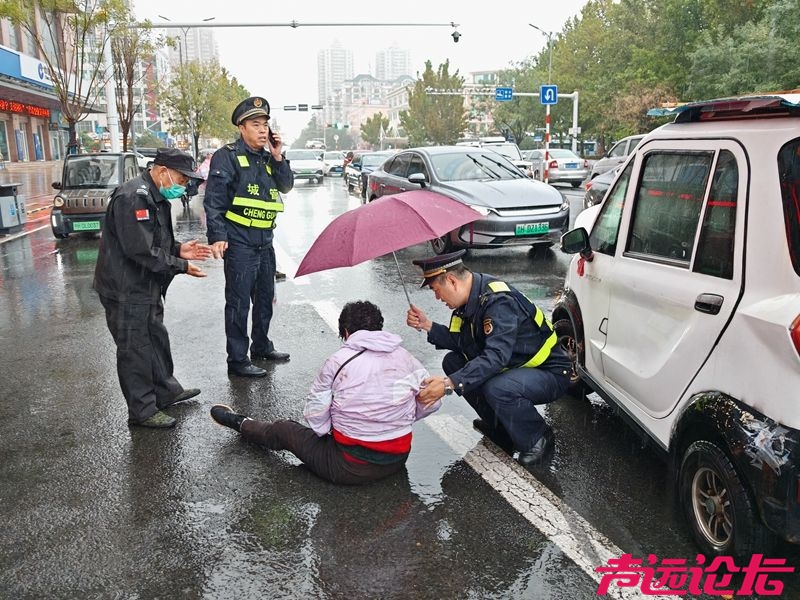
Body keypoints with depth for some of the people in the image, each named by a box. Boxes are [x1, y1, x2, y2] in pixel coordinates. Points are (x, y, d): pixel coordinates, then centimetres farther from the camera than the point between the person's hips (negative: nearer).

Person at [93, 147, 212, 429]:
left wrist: (178, 249, 4)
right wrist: (181, 265, -20)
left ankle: (167, 391, 36)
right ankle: (142, 411, 11)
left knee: (156, 338, 20)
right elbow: (141, 250, -27)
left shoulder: (157, 197, 12)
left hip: (147, 286, 11)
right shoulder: (132, 197, -22)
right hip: (126, 289, -10)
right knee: (135, 348, 0)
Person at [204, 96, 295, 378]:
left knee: (265, 297, 18)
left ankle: (262, 346, 34)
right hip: (239, 242, -8)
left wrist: (277, 157, 0)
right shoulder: (228, 156, -7)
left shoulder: (268, 158, 14)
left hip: (265, 241, 8)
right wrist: (217, 237, -20)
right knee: (239, 302, -3)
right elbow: (214, 200, -12)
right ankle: (237, 360, 5)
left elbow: (287, 186, 11)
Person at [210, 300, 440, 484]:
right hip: (398, 459, 4)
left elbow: (315, 414, -9)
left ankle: (241, 423, 43)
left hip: (352, 466, -4)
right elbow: (431, 401, -1)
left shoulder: (338, 361, -13)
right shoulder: (404, 356, -3)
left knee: (284, 431, 20)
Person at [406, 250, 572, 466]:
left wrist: (449, 384, -44)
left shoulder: (499, 301, -28)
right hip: (515, 366, 9)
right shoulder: (471, 297, -1)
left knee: (497, 388, -36)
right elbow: (464, 343, 6)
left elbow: (496, 356, -38)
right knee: (453, 362, 1)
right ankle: (500, 429, 11)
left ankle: (538, 439, -6)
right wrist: (427, 326, -6)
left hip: (550, 373, -9)